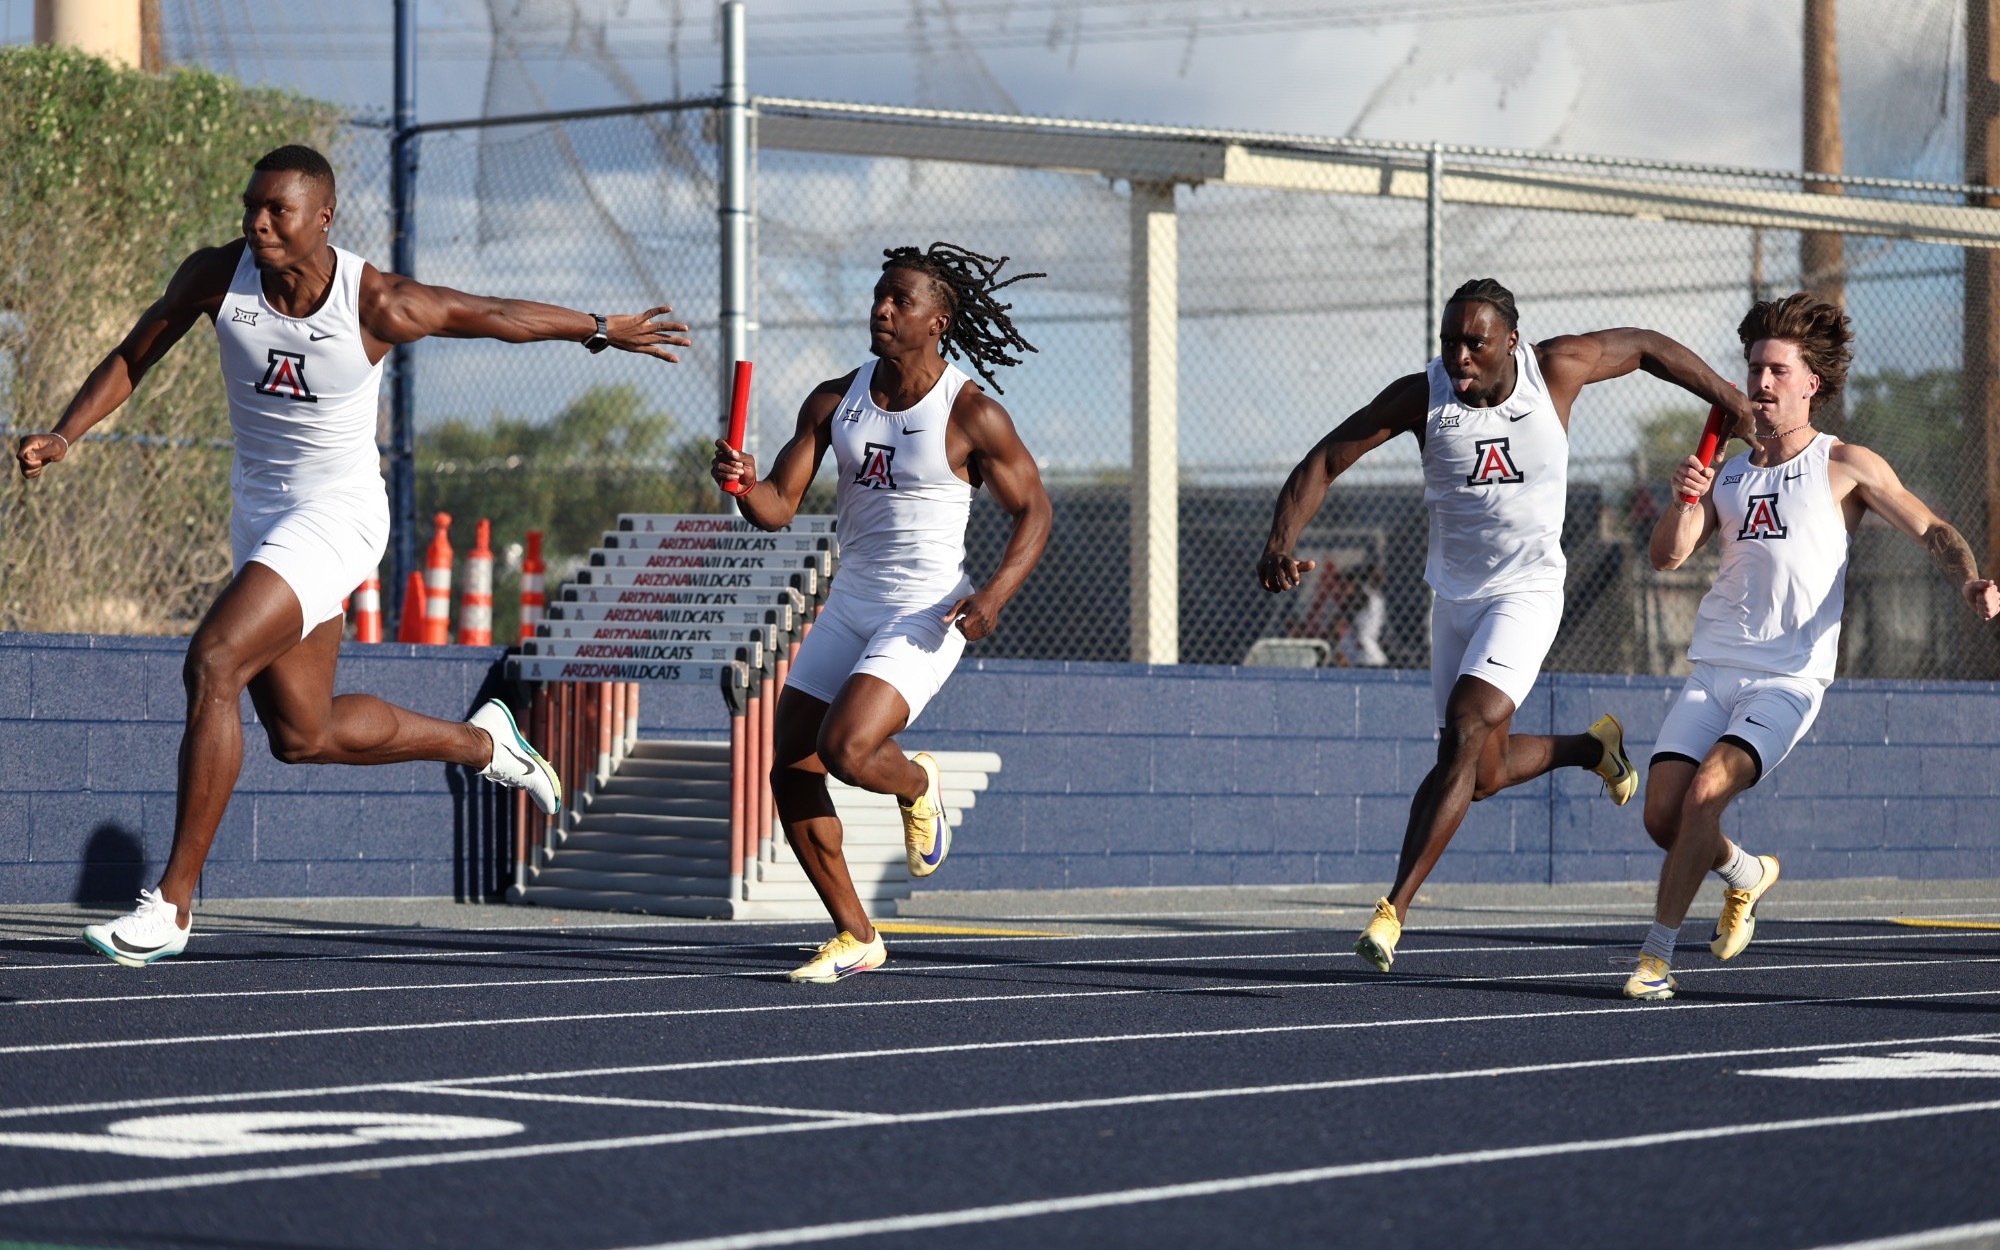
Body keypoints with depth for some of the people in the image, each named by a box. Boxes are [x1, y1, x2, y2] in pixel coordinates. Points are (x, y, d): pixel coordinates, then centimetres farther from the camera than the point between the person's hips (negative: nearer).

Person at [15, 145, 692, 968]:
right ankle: (480, 742, 37)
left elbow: (500, 316, -2)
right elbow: (133, 358, 5)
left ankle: (173, 902, -18)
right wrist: (63, 436, -9)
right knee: (303, 734, 11)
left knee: (210, 667, -23)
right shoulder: (216, 276, -9)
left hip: (339, 512, -6)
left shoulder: (377, 305, -18)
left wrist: (606, 331, 9)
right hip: (260, 513, 6)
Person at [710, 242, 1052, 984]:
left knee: (846, 750, -26)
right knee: (791, 774, 1)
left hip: (926, 615, -6)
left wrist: (997, 593, -21)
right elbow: (778, 507, 0)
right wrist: (744, 483, -23)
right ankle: (855, 938, 16)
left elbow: (1033, 511, -5)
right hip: (850, 606, 6)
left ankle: (918, 786, 12)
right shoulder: (834, 402, 2)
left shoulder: (972, 415, -12)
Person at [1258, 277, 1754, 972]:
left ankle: (1393, 911, -23)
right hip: (1456, 595, 3)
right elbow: (1325, 461, -11)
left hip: (1527, 591, -3)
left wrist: (1739, 410, 7)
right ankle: (1592, 747, 41)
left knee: (1465, 735, -21)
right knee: (1481, 774, 9)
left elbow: (1648, 348, 5)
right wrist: (1280, 544, -27)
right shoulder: (1422, 396, -11)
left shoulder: (1556, 368, -12)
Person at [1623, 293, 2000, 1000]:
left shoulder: (1846, 467, 2)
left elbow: (1934, 532, -1)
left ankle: (1657, 953, -16)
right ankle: (1749, 875, 27)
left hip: (1789, 679, -5)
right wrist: (1684, 502, -16)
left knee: (1705, 792, -25)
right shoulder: (1729, 476, 14)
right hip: (1714, 671, 5)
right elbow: (1666, 556, 5)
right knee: (1662, 815, -6)